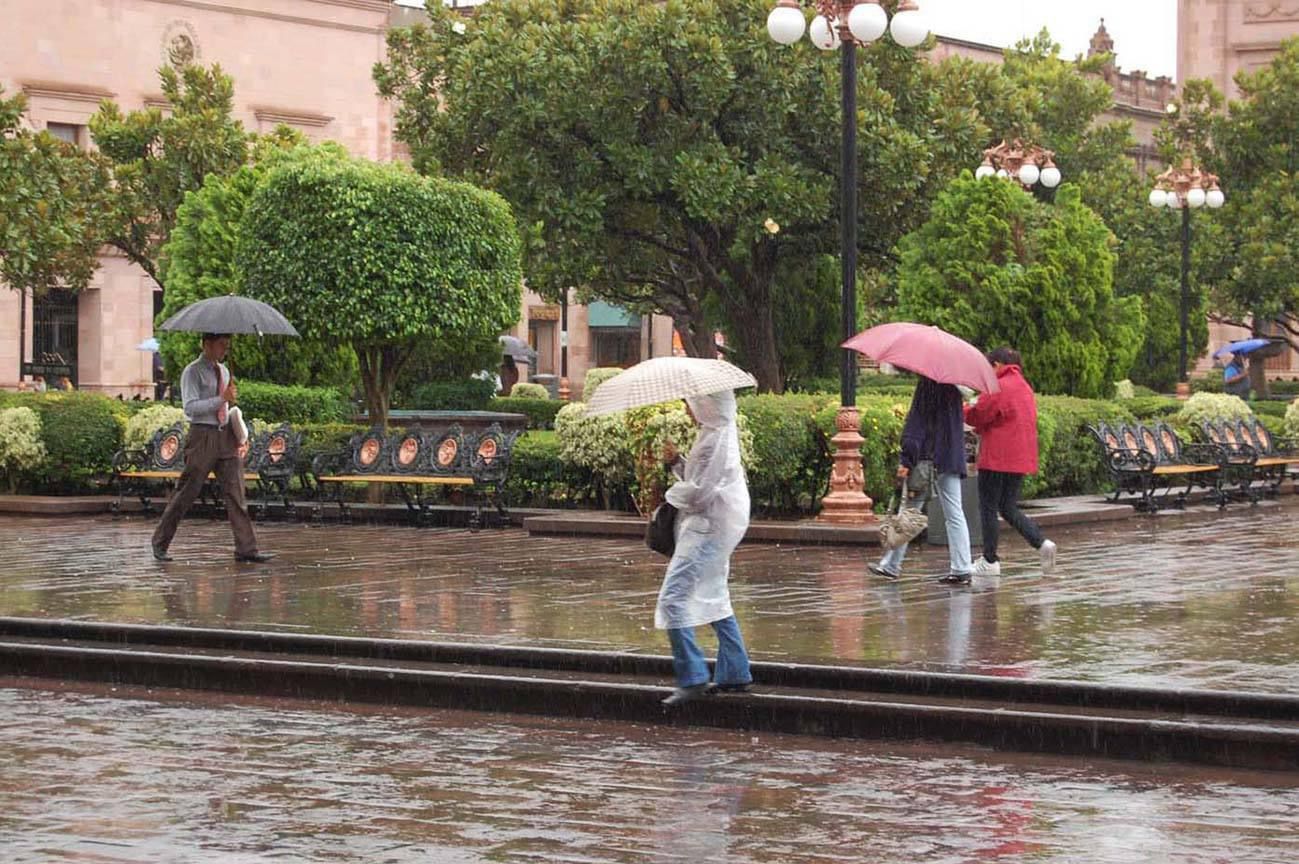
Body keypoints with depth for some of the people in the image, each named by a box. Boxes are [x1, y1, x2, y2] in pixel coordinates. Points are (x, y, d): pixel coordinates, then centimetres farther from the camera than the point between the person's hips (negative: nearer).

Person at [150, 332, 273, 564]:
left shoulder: (223, 371, 16)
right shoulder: (193, 372, -7)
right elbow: (190, 407, -18)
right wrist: (223, 398, -21)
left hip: (225, 435, 6)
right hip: (202, 435, -6)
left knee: (236, 493, -1)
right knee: (187, 492, -1)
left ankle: (246, 549, -3)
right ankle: (160, 543, 11)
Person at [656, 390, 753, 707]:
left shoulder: (716, 440, -18)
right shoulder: (718, 433, 14)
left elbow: (700, 492, -21)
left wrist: (672, 493, -3)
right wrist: (677, 461, 5)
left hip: (708, 528, -11)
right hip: (714, 527, 11)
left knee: (673, 597, -13)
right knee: (714, 599, 18)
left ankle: (692, 677, -15)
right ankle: (735, 674, 23)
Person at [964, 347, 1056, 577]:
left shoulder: (998, 388, -14)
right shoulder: (1025, 388, 16)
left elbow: (977, 416, -12)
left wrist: (963, 409, 10)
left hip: (997, 459, -8)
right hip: (1021, 460, 8)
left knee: (988, 509, 2)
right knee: (1009, 508, 15)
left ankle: (989, 561, 5)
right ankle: (1042, 543, -4)